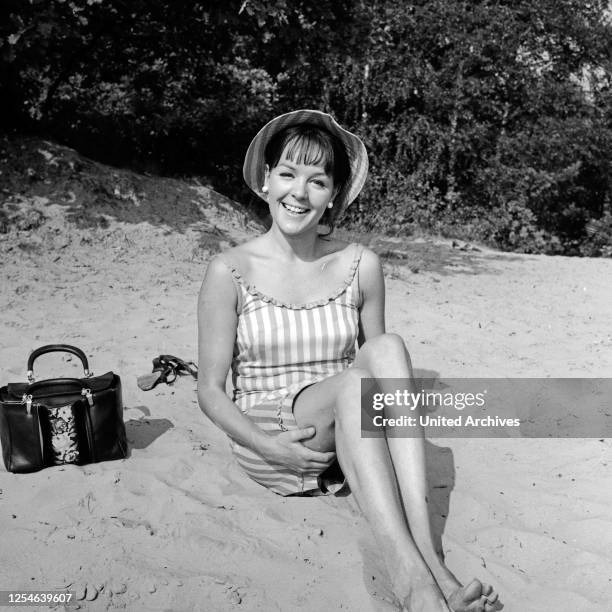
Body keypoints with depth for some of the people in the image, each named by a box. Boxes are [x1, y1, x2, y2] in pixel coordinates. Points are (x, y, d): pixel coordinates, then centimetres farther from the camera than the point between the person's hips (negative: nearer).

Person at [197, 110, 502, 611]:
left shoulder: (361, 267, 2)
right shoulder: (230, 272, -5)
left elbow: (378, 363, 10)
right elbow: (211, 390, -2)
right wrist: (268, 446, -19)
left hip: (345, 443, 3)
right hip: (266, 442, -2)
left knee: (388, 348, -28)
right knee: (355, 381, -33)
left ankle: (425, 549, -36)